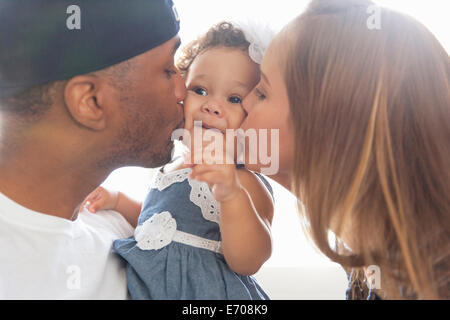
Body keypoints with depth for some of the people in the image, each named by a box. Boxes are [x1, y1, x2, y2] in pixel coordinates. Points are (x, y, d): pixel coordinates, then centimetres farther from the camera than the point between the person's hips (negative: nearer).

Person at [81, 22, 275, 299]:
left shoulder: (246, 182, -16)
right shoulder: (172, 170, 4)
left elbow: (248, 263, -29)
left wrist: (231, 195, -42)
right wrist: (118, 201, 9)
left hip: (205, 292, -6)